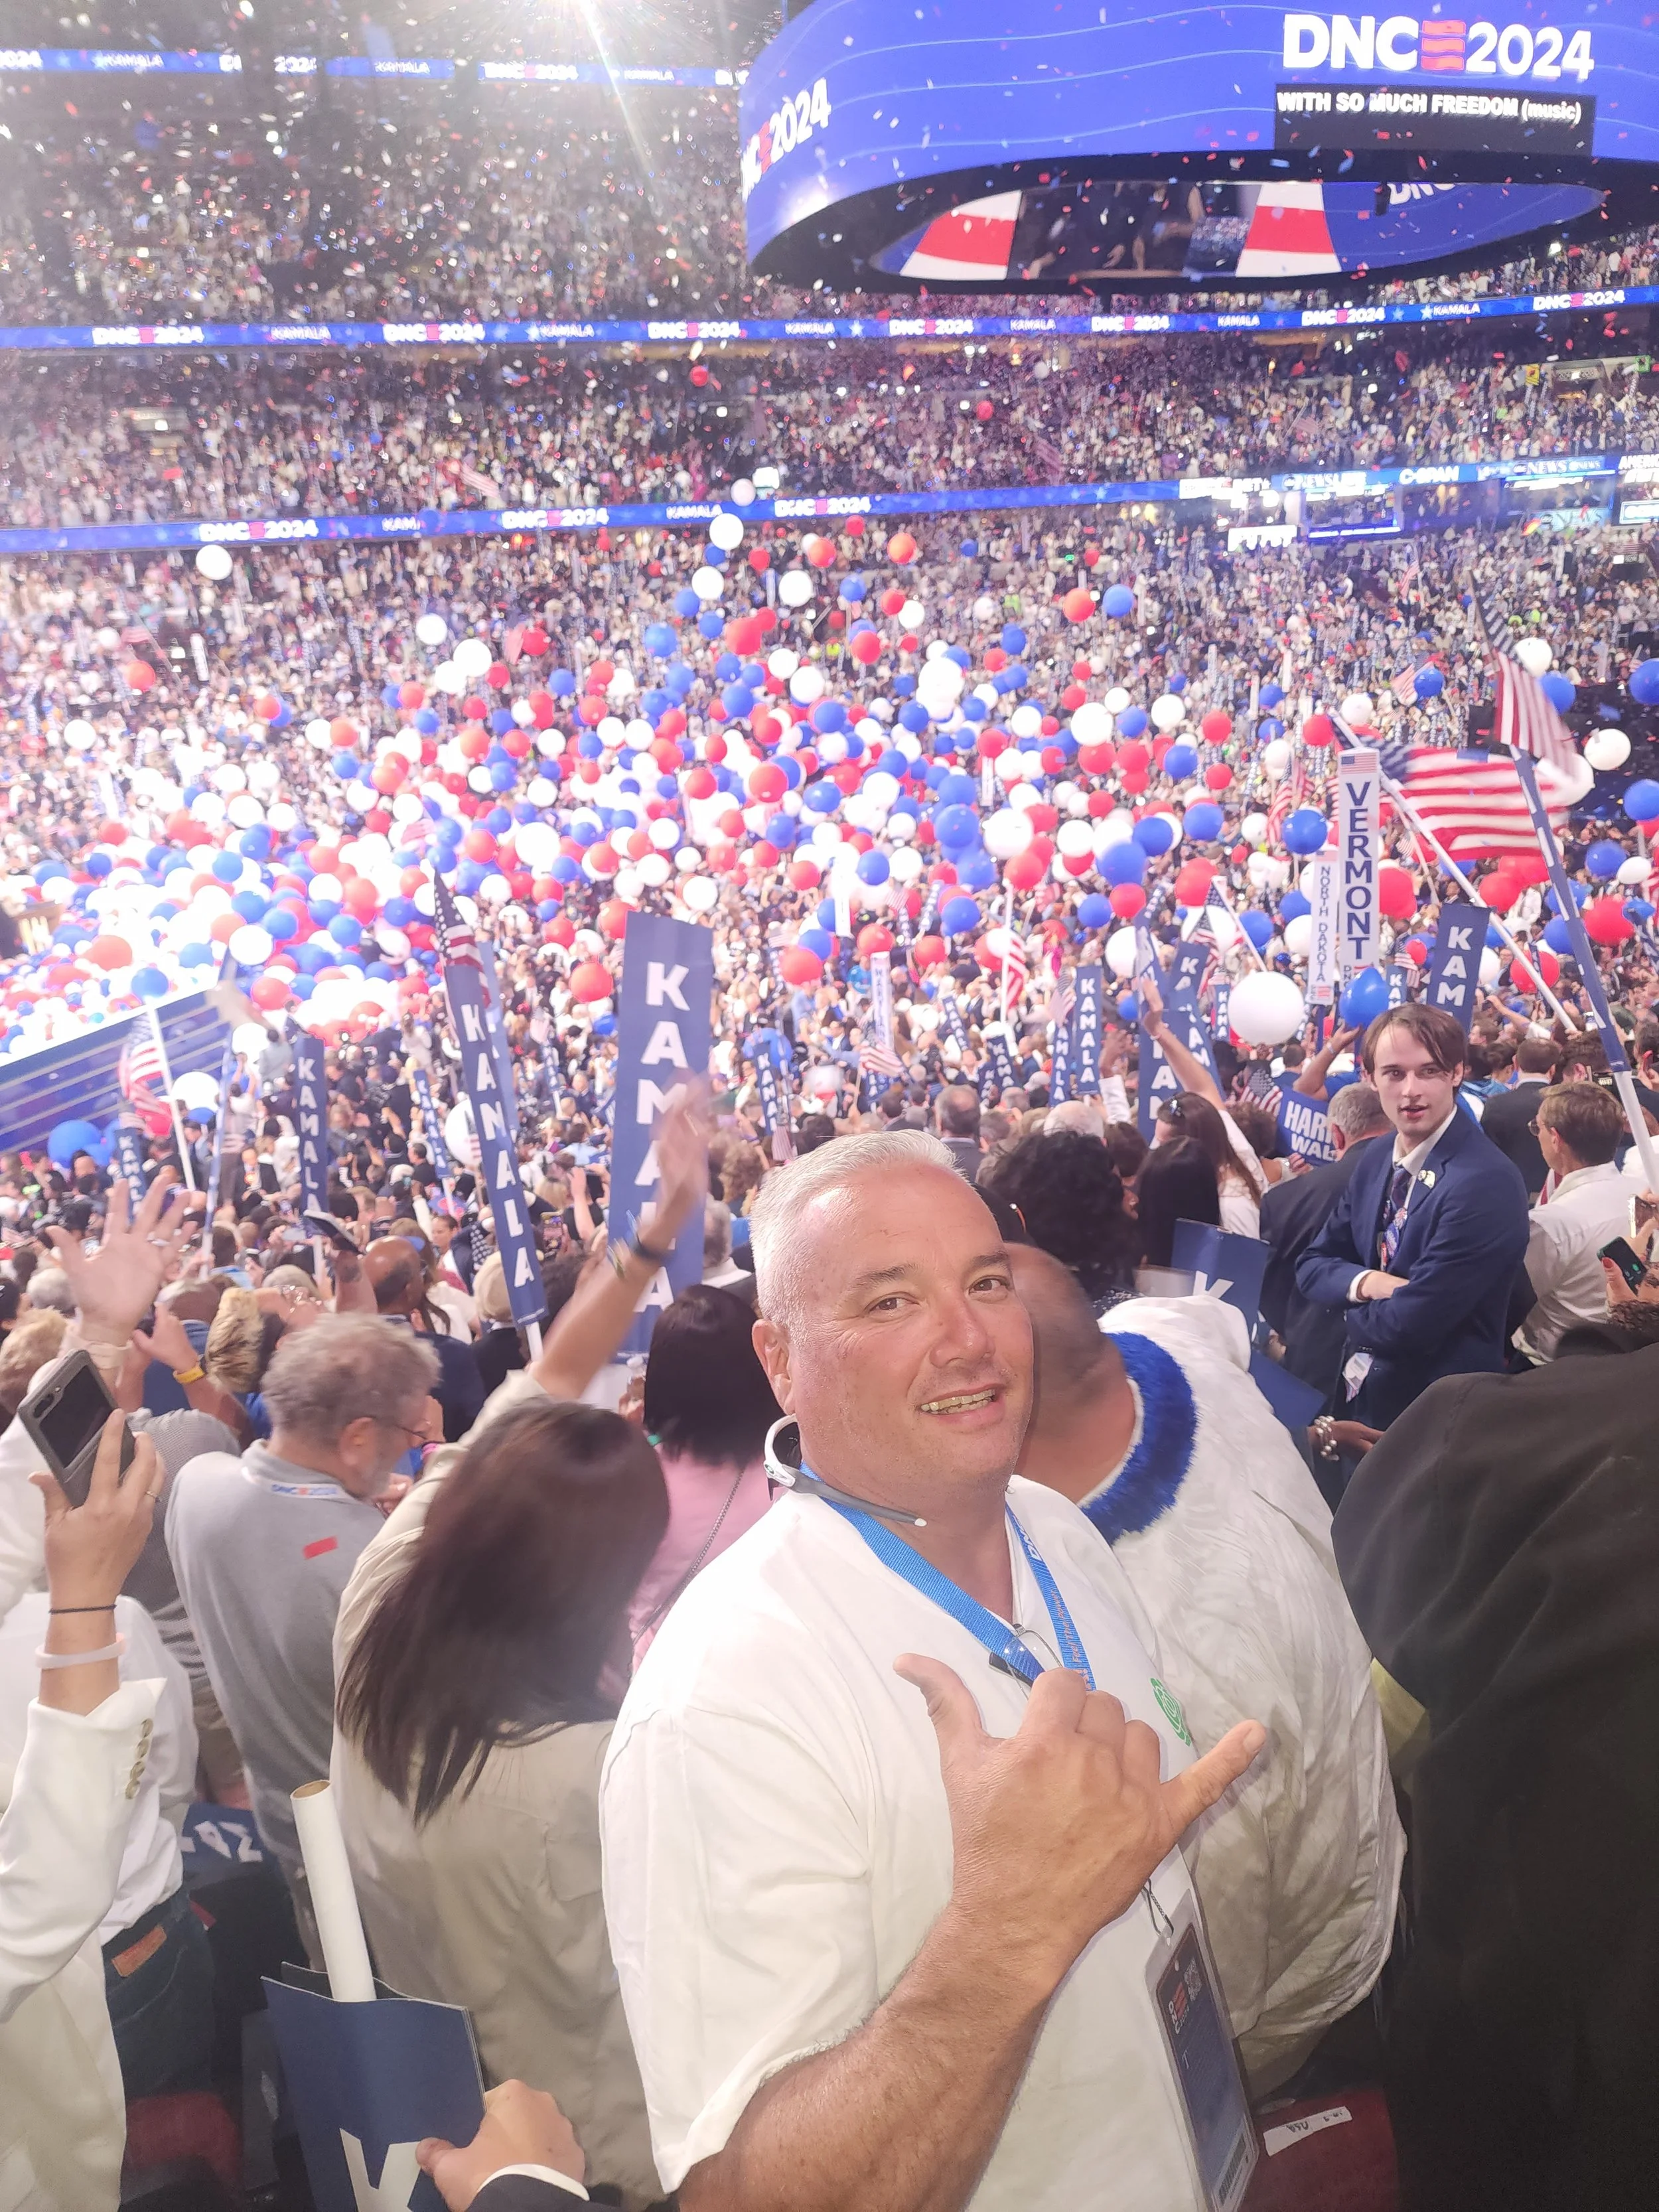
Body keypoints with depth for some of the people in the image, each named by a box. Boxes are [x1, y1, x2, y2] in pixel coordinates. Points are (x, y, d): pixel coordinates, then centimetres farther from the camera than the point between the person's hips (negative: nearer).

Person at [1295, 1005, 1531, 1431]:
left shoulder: (1486, 1182, -24)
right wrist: (1366, 1282, -15)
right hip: (1358, 1397, 7)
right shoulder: (1375, 1162, 3)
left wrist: (1351, 1315, -5)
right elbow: (1311, 1267, 5)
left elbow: (1409, 1325, -26)